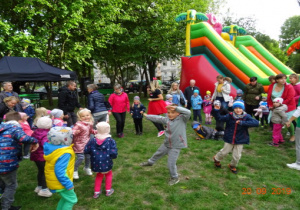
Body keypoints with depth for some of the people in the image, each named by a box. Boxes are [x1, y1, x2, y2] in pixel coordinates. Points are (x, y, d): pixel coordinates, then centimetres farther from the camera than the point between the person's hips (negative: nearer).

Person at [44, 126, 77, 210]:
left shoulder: (52, 147, -5)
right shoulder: (64, 154, -33)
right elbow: (60, 171, -33)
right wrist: (68, 184, -24)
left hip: (54, 181, 9)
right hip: (60, 182, -9)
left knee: (65, 198, 25)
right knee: (71, 199, 8)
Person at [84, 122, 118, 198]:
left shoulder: (93, 140, -6)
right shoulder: (111, 141, -14)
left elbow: (86, 150, -1)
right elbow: (114, 153, -20)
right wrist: (113, 156, 3)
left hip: (96, 164, 3)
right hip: (106, 164, -2)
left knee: (99, 175, 30)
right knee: (109, 174, 28)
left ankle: (96, 192, 34)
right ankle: (108, 190, 33)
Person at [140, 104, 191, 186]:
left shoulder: (182, 119, -18)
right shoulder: (167, 119, -4)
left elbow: (188, 112, -35)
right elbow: (157, 118, 7)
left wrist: (176, 107, -38)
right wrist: (147, 116, 15)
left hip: (176, 146, -6)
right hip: (166, 144, 6)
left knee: (171, 163, -1)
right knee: (158, 154, 27)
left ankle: (175, 177, 26)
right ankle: (150, 162, 57)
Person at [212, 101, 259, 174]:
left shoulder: (246, 117, -14)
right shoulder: (230, 116, -10)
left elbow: (256, 123, -28)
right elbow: (220, 118, 3)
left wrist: (242, 123, -35)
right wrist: (216, 111, -13)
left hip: (240, 141, 0)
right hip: (229, 139, 0)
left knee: (237, 156, 9)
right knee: (224, 152, 13)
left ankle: (232, 166, 40)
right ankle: (216, 159, 45)